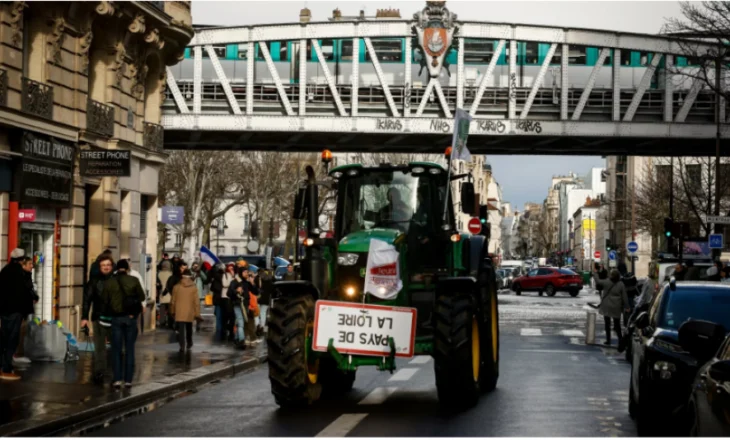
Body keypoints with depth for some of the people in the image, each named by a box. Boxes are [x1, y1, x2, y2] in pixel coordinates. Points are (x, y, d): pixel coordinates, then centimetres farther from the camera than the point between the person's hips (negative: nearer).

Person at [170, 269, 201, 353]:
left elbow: (173, 301, 3)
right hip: (190, 313, 1)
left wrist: (172, 311, 17)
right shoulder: (194, 287, -6)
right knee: (189, 329, 22)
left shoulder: (177, 287, -3)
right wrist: (197, 314, -1)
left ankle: (182, 346, -16)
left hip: (179, 313, -1)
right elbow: (196, 302, -7)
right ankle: (189, 344, 38)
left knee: (181, 330, -4)